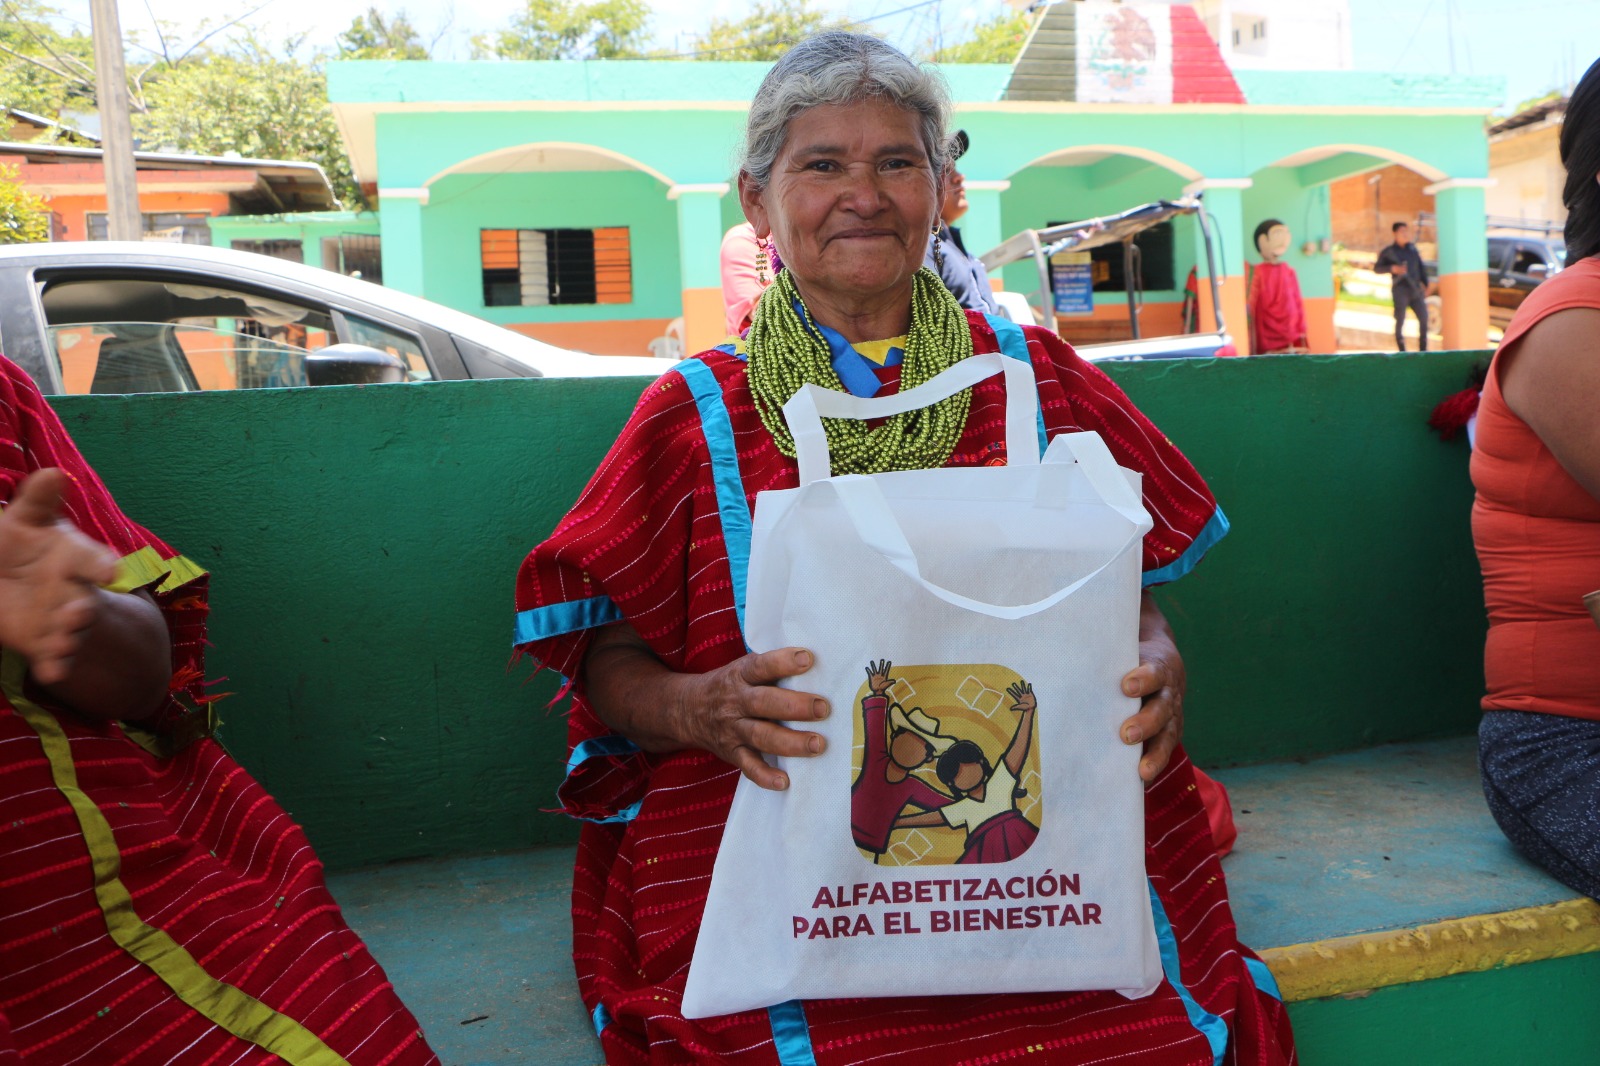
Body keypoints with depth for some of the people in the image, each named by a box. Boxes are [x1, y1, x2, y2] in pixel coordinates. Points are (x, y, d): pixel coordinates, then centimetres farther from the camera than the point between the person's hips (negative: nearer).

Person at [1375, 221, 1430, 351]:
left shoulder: (1413, 249, 13)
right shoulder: (1388, 252, 1)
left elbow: (1421, 268, 17)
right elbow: (1377, 268, -1)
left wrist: (1425, 284, 10)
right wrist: (1392, 268, -17)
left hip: (1415, 290, 4)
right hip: (1400, 290, -4)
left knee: (1424, 318, 0)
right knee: (1400, 321, -3)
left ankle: (1423, 350, 9)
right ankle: (1402, 352, 4)